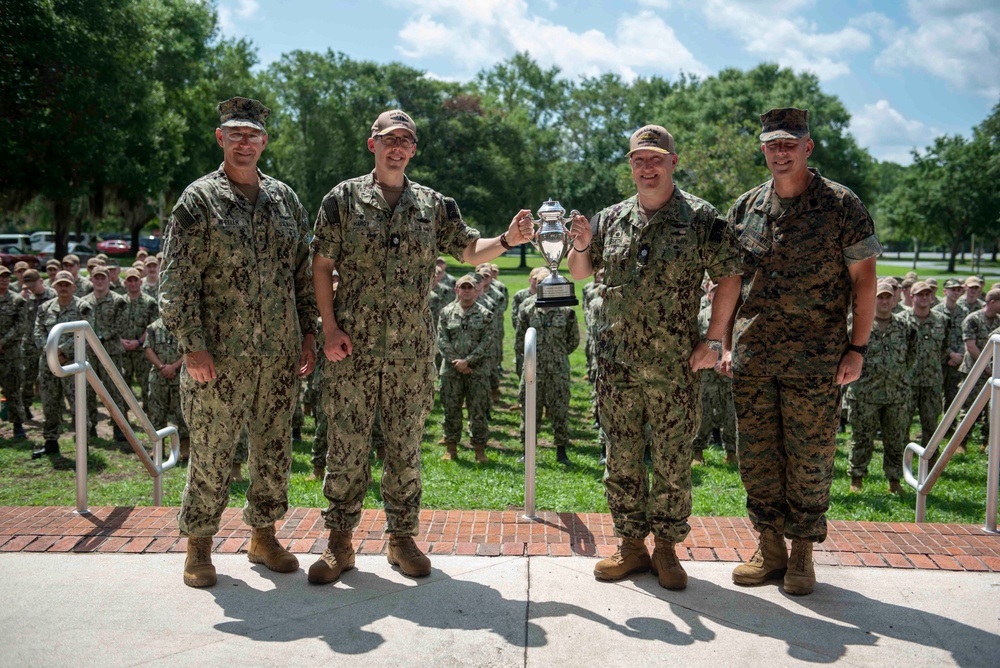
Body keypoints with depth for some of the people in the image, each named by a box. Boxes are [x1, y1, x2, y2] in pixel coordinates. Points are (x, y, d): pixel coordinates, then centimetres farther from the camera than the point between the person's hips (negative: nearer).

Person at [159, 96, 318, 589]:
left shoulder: (285, 198, 11)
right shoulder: (198, 200, -2)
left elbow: (303, 271, 14)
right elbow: (176, 279, -7)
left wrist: (308, 332, 9)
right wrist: (191, 344, -13)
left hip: (279, 354, 4)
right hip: (219, 355, -4)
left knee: (274, 447, 11)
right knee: (211, 451, 3)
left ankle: (263, 534, 27)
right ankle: (199, 543, 20)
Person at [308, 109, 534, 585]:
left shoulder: (435, 205, 10)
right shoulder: (343, 198, 3)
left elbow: (469, 251, 9)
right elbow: (321, 266, 1)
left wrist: (507, 241, -12)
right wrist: (330, 328, -7)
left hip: (412, 350, 2)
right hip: (353, 348, -2)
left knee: (406, 447, 8)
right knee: (347, 444, 2)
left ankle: (402, 537, 21)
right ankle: (340, 541, 15)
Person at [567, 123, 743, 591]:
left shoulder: (701, 218, -2)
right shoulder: (611, 219, 10)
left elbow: (729, 278, 0)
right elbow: (579, 273, 19)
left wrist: (713, 341, -6)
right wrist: (580, 246, -4)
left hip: (674, 366, -3)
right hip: (616, 364, 4)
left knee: (673, 462, 5)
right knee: (621, 459, 9)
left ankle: (666, 545, 20)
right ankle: (631, 543, 22)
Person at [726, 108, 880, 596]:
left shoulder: (842, 205, -2)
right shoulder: (745, 208, 8)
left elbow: (863, 279, -1)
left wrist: (857, 347, -6)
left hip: (815, 359, -3)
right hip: (752, 357, 4)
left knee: (810, 457, 4)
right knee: (757, 455, 8)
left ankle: (802, 553, 19)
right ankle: (769, 548, 23)